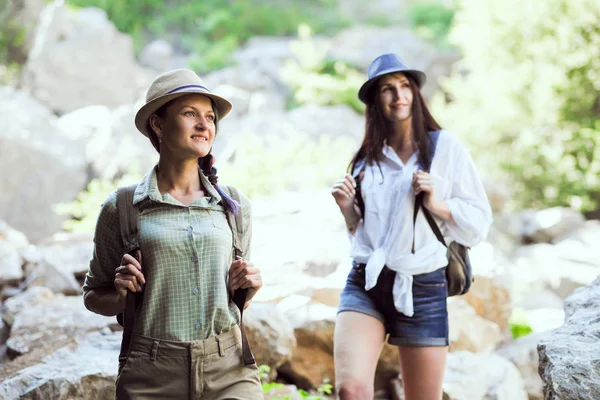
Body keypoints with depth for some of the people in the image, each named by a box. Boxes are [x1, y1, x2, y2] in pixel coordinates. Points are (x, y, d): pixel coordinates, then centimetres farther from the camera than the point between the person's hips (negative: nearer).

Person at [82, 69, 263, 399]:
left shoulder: (234, 207, 7)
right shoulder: (122, 208, -1)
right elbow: (94, 297, 9)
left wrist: (247, 288, -2)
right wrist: (122, 293, -11)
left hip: (229, 371, 2)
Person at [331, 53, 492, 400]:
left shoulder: (446, 147, 1)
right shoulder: (367, 157, 12)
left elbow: (479, 225, 0)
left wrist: (436, 204, -14)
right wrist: (347, 208, 2)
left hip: (422, 289, -2)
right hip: (364, 284, 2)